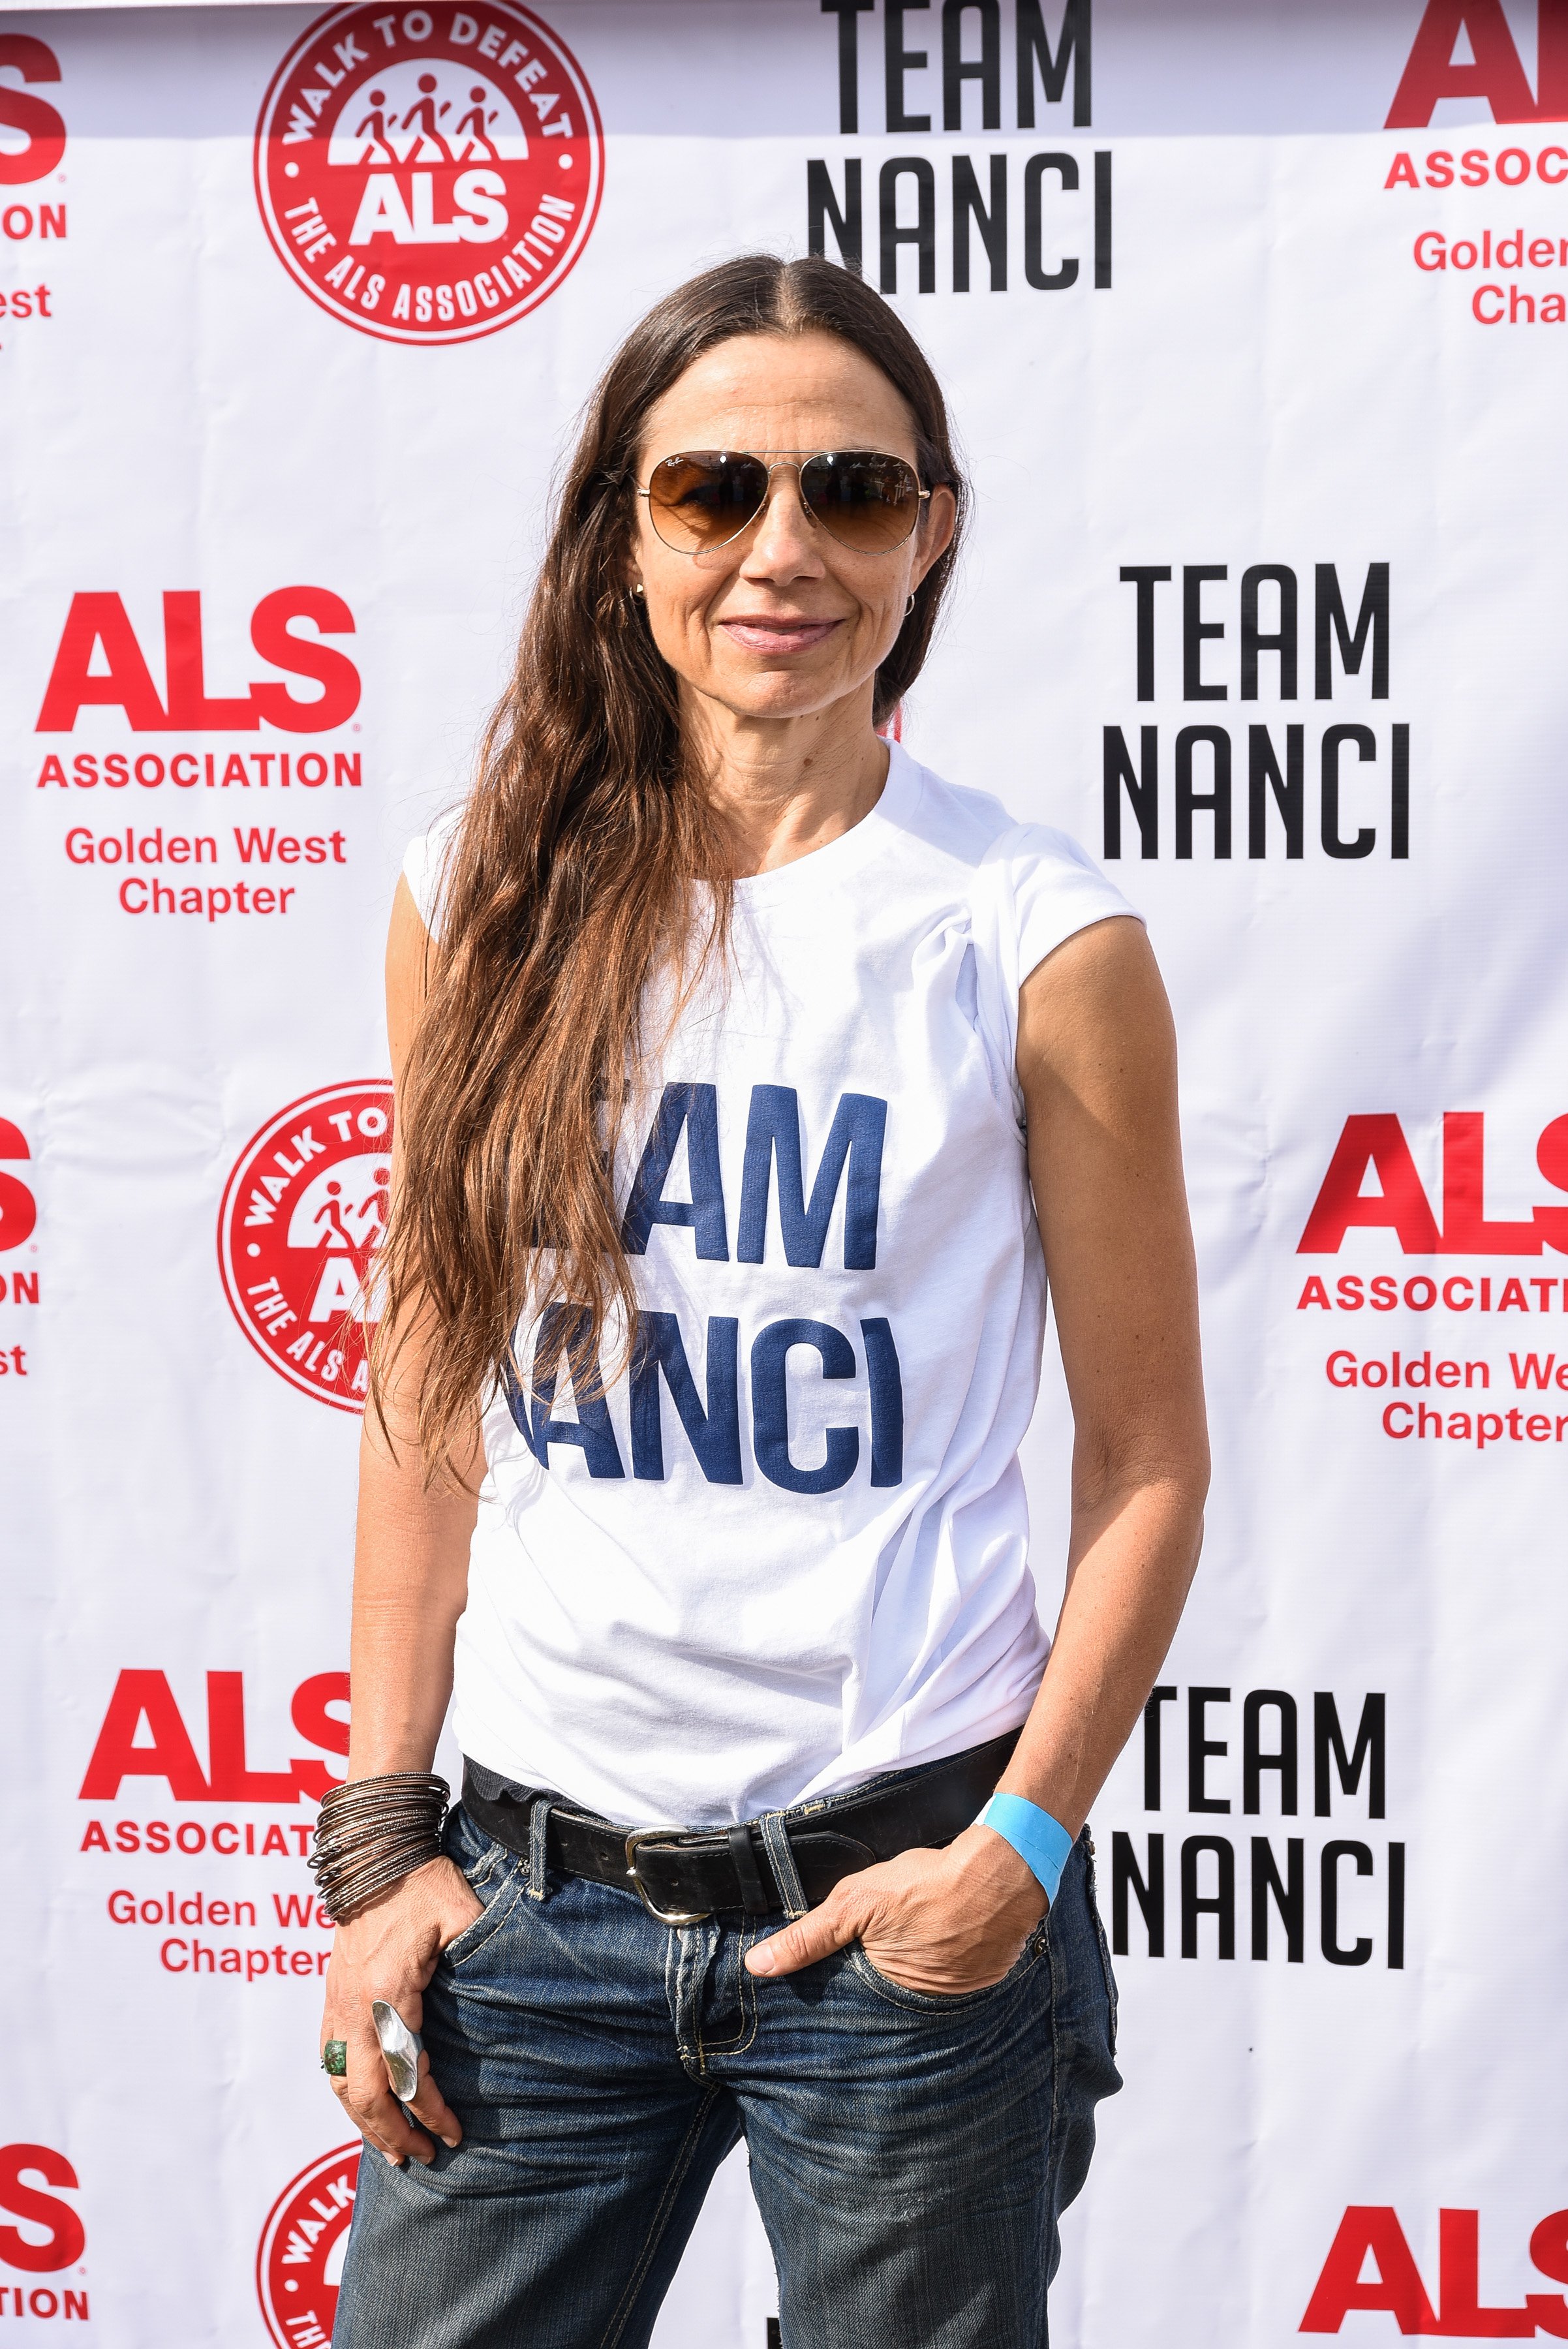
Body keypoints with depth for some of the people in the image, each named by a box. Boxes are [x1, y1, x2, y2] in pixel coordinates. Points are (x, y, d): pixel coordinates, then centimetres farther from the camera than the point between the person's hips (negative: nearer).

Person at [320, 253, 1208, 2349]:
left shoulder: (1041, 940, -5)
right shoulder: (485, 900, 2)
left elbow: (1148, 1462, -1)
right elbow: (428, 1395, 7)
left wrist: (1024, 1846, -10)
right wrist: (381, 1841, 5)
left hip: (908, 1891, -2)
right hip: (537, 1875, 2)